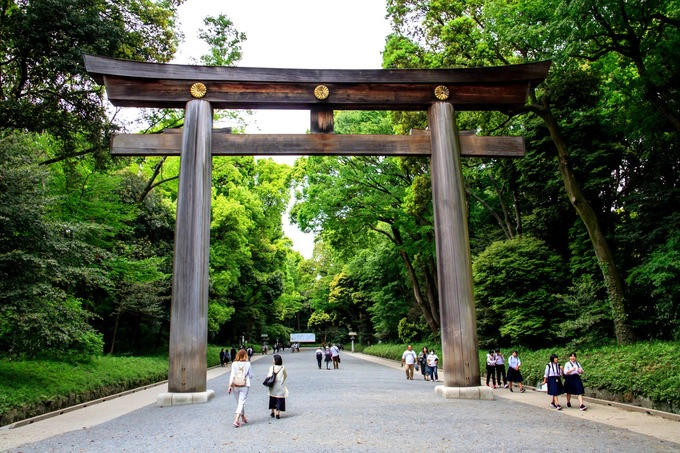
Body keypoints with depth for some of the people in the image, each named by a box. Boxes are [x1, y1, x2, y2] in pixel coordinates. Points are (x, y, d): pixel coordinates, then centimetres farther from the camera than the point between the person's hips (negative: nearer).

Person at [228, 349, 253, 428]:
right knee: (241, 403, -1)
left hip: (235, 386, 2)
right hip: (244, 386, -2)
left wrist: (230, 386, -4)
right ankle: (236, 420, -15)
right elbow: (250, 375, 0)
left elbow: (232, 375, -7)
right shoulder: (247, 364, -7)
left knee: (239, 402, 18)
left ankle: (243, 417, 34)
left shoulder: (234, 364, -4)